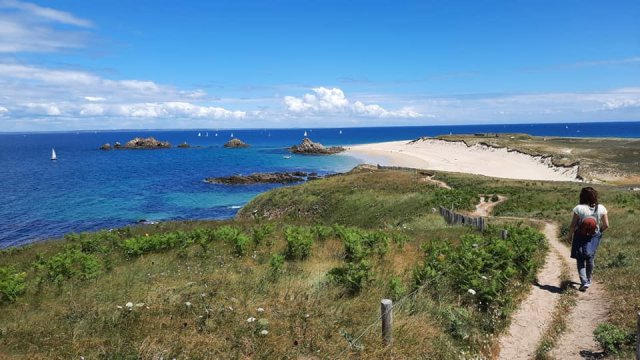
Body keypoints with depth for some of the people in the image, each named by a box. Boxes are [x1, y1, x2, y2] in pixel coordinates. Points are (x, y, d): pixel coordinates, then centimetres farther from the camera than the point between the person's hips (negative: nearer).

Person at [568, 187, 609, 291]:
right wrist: (599, 231, 16)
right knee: (590, 259, 21)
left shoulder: (579, 208, -16)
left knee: (580, 260, 6)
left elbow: (573, 225, -12)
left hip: (580, 237, -3)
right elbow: (606, 225, -3)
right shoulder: (601, 208, -7)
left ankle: (584, 282, -6)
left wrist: (570, 235, 3)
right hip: (594, 237, 3)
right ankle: (588, 280, 35)